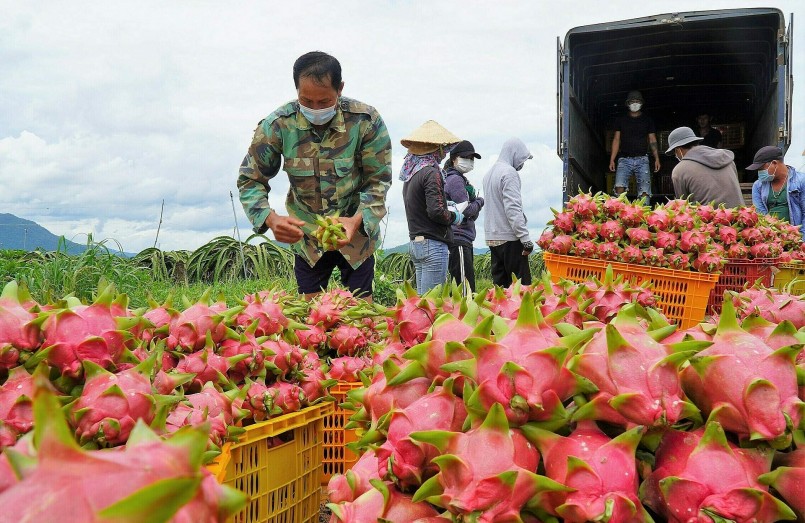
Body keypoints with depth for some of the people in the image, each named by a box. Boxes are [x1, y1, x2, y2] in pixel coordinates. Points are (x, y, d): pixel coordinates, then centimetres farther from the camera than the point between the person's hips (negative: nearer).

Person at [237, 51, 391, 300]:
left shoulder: (366, 121, -19)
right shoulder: (277, 125, -17)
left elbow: (378, 181, -13)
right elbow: (250, 181, -11)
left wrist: (358, 220, -31)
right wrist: (271, 219, -30)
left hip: (356, 232, -1)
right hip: (305, 235, 1)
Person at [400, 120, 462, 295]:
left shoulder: (410, 173, 14)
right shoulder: (431, 172, -12)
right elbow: (436, 211, -19)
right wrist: (455, 217, -1)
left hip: (415, 243, 9)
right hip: (433, 244, -9)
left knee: (421, 296, 12)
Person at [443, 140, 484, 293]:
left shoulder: (461, 179, 21)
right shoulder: (455, 179, -9)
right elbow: (466, 210, -15)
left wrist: (475, 206, 2)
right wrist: (479, 201, 3)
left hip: (464, 240, 10)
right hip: (458, 241, -10)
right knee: (466, 288, -14)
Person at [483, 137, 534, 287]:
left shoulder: (489, 173, 16)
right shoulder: (509, 172, -11)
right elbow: (513, 209, -19)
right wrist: (526, 239, -19)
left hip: (492, 237, 9)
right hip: (510, 238, -9)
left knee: (500, 282, 11)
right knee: (522, 284, -7)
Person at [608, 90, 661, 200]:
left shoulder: (647, 120, 13)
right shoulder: (621, 120, 14)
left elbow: (652, 140, 11)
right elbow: (616, 140, 11)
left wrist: (657, 158, -1)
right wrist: (612, 160, 1)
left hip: (642, 159, 0)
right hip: (624, 159, 0)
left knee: (644, 192, -8)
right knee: (619, 187, -19)